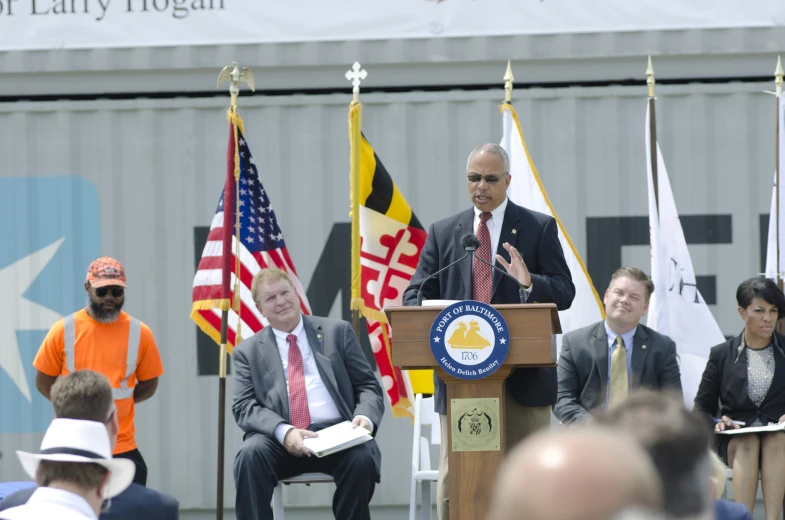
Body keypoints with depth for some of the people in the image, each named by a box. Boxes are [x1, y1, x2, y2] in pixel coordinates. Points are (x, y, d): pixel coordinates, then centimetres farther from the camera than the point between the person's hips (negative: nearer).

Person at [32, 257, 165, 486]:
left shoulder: (140, 333, -1)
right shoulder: (64, 330, -4)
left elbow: (148, 385, 7)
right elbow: (44, 383, 3)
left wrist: (116, 404, -1)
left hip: (123, 449, 1)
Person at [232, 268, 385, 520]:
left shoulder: (337, 332, 16)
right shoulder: (248, 352, 15)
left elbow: (369, 386, 13)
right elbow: (244, 407, 3)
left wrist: (365, 416, -11)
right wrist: (283, 431, -18)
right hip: (280, 442, 0)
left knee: (362, 457, -33)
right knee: (250, 454, -33)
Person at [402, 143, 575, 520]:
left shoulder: (539, 228, 5)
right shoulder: (443, 232, 12)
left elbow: (564, 293, -1)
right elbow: (416, 293, 9)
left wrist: (530, 283, -22)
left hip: (523, 372, -2)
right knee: (454, 475, -2)